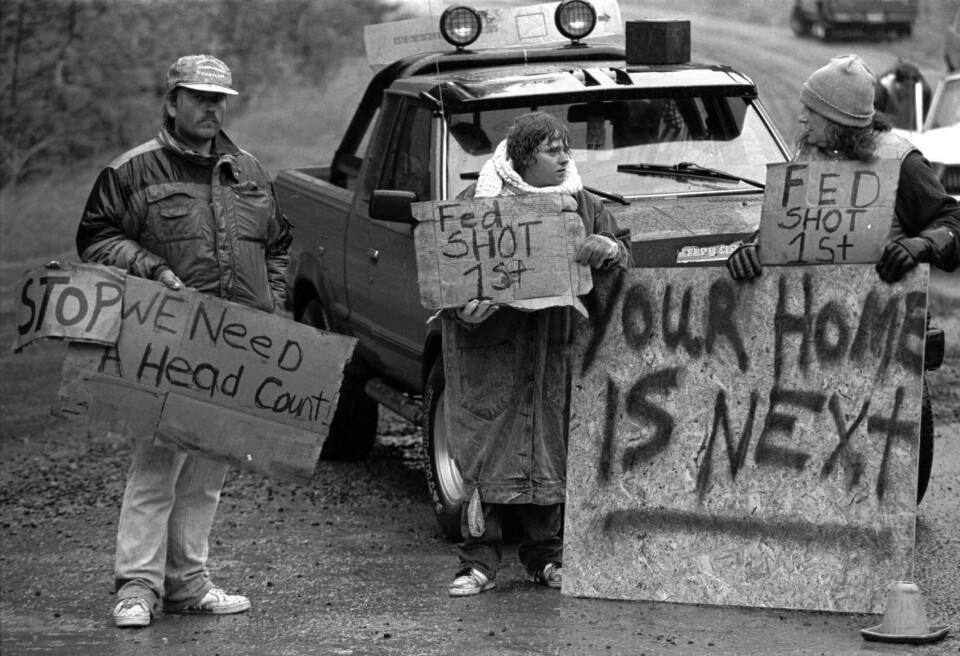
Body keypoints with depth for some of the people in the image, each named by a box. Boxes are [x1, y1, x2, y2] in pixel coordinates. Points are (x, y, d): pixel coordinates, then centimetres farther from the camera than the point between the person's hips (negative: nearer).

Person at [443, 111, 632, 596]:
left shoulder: (580, 203, 12)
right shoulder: (479, 199, 1)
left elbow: (622, 251, 17)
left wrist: (607, 249, -8)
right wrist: (464, 304, -20)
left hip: (553, 345, 3)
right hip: (490, 341, -3)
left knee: (549, 447, 5)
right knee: (486, 446, -5)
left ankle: (545, 559, 15)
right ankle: (478, 562, -1)